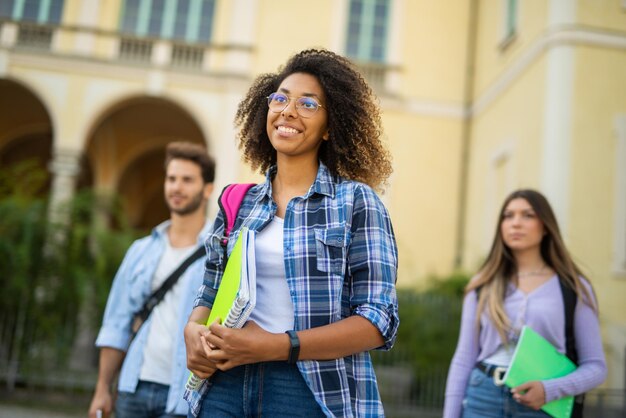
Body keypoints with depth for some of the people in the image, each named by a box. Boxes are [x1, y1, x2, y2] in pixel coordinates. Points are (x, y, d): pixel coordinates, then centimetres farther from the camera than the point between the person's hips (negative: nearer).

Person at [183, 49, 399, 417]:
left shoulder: (356, 201, -5)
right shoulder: (237, 204, 9)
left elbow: (379, 320, -11)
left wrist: (275, 345, -20)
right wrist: (193, 331, -7)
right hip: (227, 383, 4)